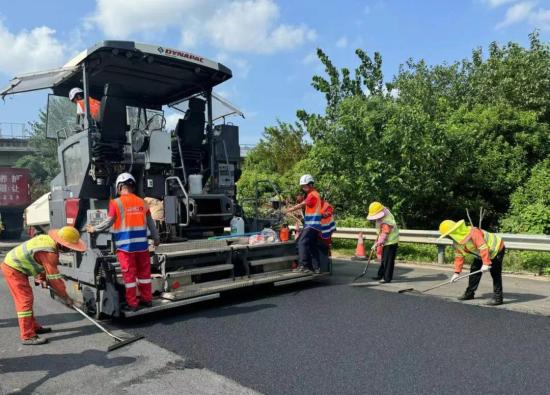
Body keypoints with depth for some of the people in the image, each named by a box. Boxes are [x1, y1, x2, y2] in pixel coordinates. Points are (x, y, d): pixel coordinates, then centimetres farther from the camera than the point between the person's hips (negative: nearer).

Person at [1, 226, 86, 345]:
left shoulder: (48, 239, -3)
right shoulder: (49, 252, -30)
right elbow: (54, 278, -24)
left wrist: (41, 277, 2)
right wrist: (66, 297, -16)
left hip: (13, 264, 10)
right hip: (13, 269, -10)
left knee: (27, 298, 17)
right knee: (25, 300, -9)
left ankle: (33, 326, 29)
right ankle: (28, 336, -5)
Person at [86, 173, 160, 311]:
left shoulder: (116, 203, -7)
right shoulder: (142, 202, 6)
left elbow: (108, 222, -5)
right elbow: (150, 222, 11)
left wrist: (94, 229, 11)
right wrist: (156, 238, 23)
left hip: (125, 245, -3)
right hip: (142, 244, 4)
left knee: (129, 274, 5)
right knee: (144, 272, 14)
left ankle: (132, 303, 11)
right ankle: (147, 299, 23)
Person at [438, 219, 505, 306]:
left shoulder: (473, 232, -34)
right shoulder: (456, 243, -5)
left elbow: (483, 247, -38)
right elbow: (459, 257, 2)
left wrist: (486, 264, -40)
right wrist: (457, 272, 0)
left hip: (496, 249, -9)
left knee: (495, 274, -13)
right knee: (474, 270, 8)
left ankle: (498, 298, -6)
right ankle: (469, 293, 19)